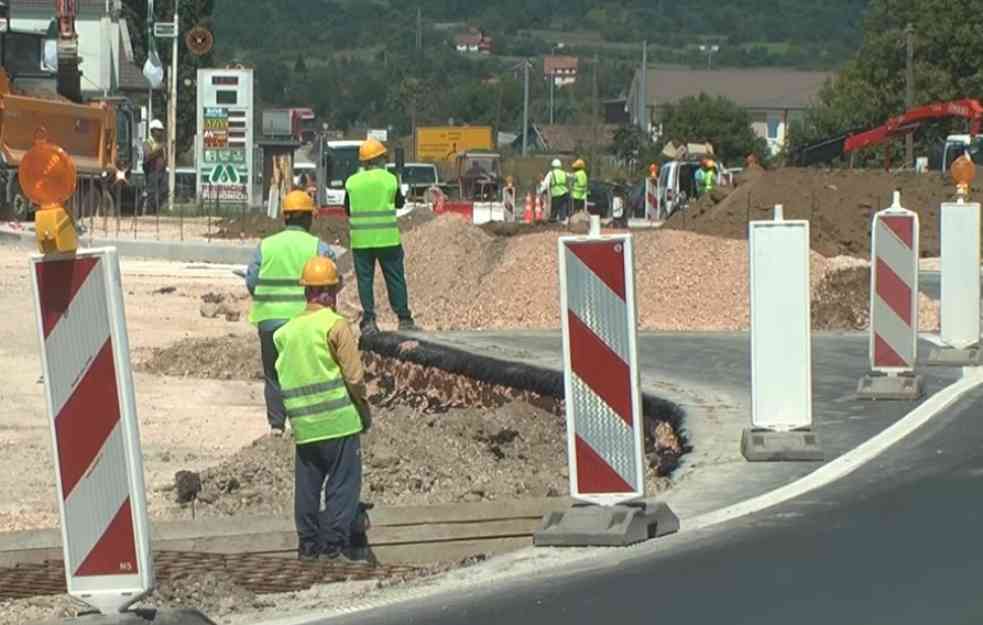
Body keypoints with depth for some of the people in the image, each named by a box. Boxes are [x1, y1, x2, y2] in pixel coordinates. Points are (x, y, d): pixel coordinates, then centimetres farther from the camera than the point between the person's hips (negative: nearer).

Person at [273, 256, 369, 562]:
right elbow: (355, 376, -12)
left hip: (303, 424, 5)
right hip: (339, 421, -5)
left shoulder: (287, 331, 7)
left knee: (307, 487, 12)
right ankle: (334, 545, -2)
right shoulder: (335, 325, -10)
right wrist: (364, 410, 2)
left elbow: (282, 375, 9)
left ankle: (308, 545, 17)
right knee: (342, 485, 1)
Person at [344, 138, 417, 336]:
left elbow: (347, 210, 8)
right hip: (387, 238, -1)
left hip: (361, 240, 1)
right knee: (395, 278, 6)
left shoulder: (352, 182, 1)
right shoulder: (389, 179, -5)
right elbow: (399, 203, 6)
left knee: (365, 279, 5)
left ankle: (368, 321, 0)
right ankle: (404, 319, 7)